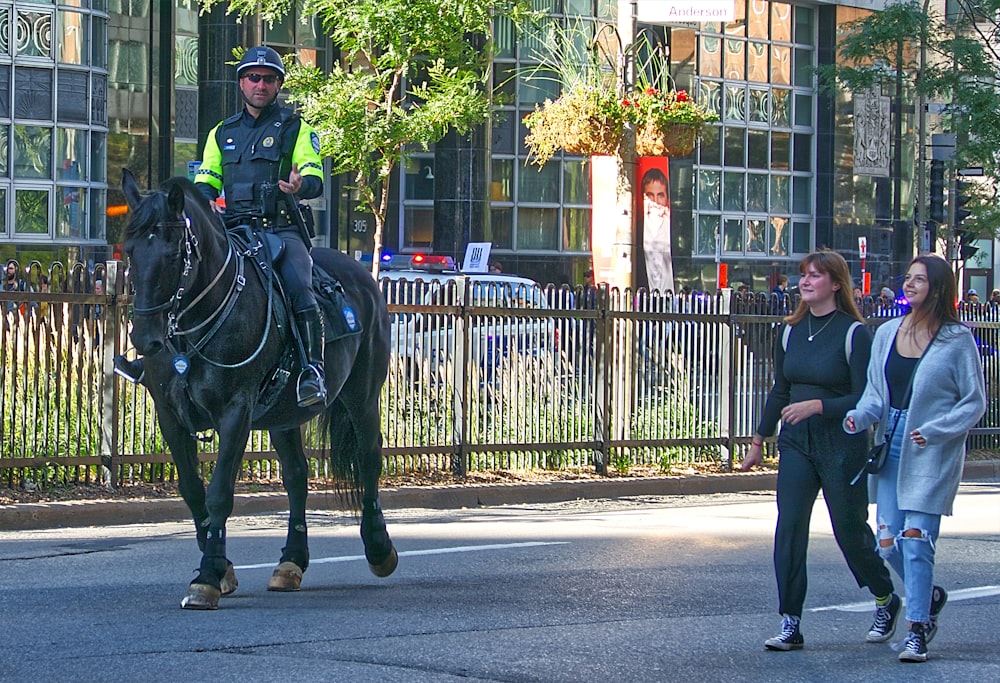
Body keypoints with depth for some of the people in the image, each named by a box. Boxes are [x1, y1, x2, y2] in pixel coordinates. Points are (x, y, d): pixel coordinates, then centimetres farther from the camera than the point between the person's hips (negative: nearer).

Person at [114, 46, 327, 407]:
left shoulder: (296, 129, 8)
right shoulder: (222, 133, 21)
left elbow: (315, 180, -2)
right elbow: (205, 179, 19)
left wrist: (301, 185, -27)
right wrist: (205, 199, -6)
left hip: (281, 229, -4)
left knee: (298, 285, -30)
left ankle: (312, 368, -29)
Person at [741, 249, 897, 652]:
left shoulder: (854, 333, -10)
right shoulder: (791, 332, 8)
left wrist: (817, 406, -25)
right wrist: (758, 441, 19)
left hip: (842, 446, -5)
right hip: (796, 443, 5)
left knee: (850, 529, 7)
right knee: (789, 528, -6)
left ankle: (886, 601, 32)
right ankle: (790, 625, -4)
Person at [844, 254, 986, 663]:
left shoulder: (957, 340, -6)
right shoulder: (887, 333, 7)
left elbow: (975, 402, -3)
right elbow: (875, 392, 11)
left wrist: (935, 431, -15)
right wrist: (860, 416, -10)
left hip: (932, 454, -5)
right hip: (891, 448, 5)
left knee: (915, 539, -8)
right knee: (888, 543, 4)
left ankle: (917, 629, 3)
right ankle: (929, 596, 31)